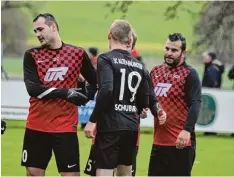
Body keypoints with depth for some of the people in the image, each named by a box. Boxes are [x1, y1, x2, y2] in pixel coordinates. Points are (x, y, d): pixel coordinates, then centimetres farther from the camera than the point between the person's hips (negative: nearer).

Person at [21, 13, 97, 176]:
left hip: (65, 126, -2)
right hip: (36, 126, 2)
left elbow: (96, 83, 12)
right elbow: (32, 88, -11)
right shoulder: (32, 55, 3)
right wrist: (64, 93, -20)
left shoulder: (78, 54, 2)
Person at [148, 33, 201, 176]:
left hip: (181, 142, -6)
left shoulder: (189, 74, -5)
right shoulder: (156, 71, 13)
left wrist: (187, 130, -26)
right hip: (159, 141, 7)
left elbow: (195, 104, -14)